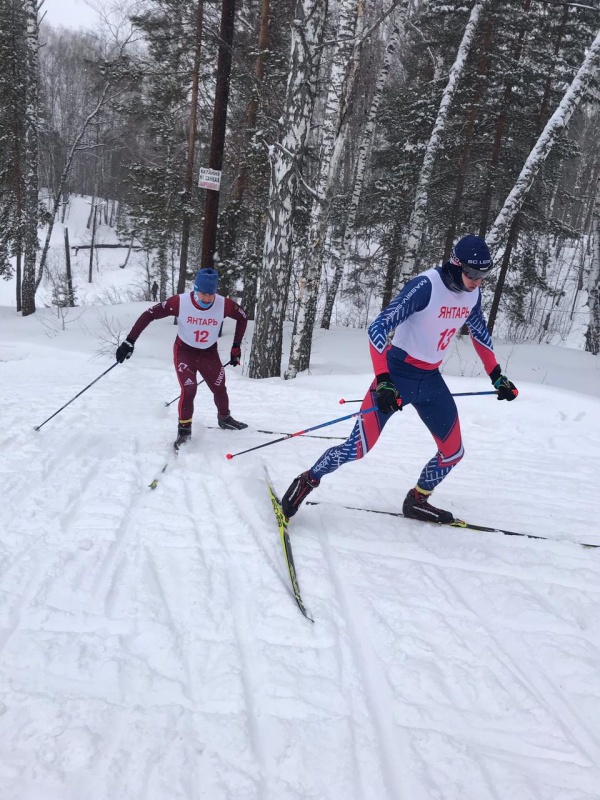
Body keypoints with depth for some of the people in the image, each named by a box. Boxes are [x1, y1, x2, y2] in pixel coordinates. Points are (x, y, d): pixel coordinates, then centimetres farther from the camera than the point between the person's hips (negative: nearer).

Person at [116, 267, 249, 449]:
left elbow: (243, 317, -3)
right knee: (188, 389, -17)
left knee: (219, 389, 13)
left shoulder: (223, 304, -22)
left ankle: (224, 418, 43)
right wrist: (129, 342, -25)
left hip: (210, 354, 3)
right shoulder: (180, 302, -28)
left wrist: (236, 347, -2)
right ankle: (184, 429, 4)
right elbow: (149, 315, -22)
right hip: (184, 352, -2)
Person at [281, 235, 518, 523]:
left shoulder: (472, 293, -1)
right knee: (358, 448, -10)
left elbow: (480, 333, 19)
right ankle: (307, 481, 14)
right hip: (398, 373, -7)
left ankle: (417, 501, 30)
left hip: (431, 379, 7)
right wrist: (382, 380, -36)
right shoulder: (425, 286, -24)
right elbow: (378, 328, -27)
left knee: (453, 453, 8)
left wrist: (496, 376, 19)